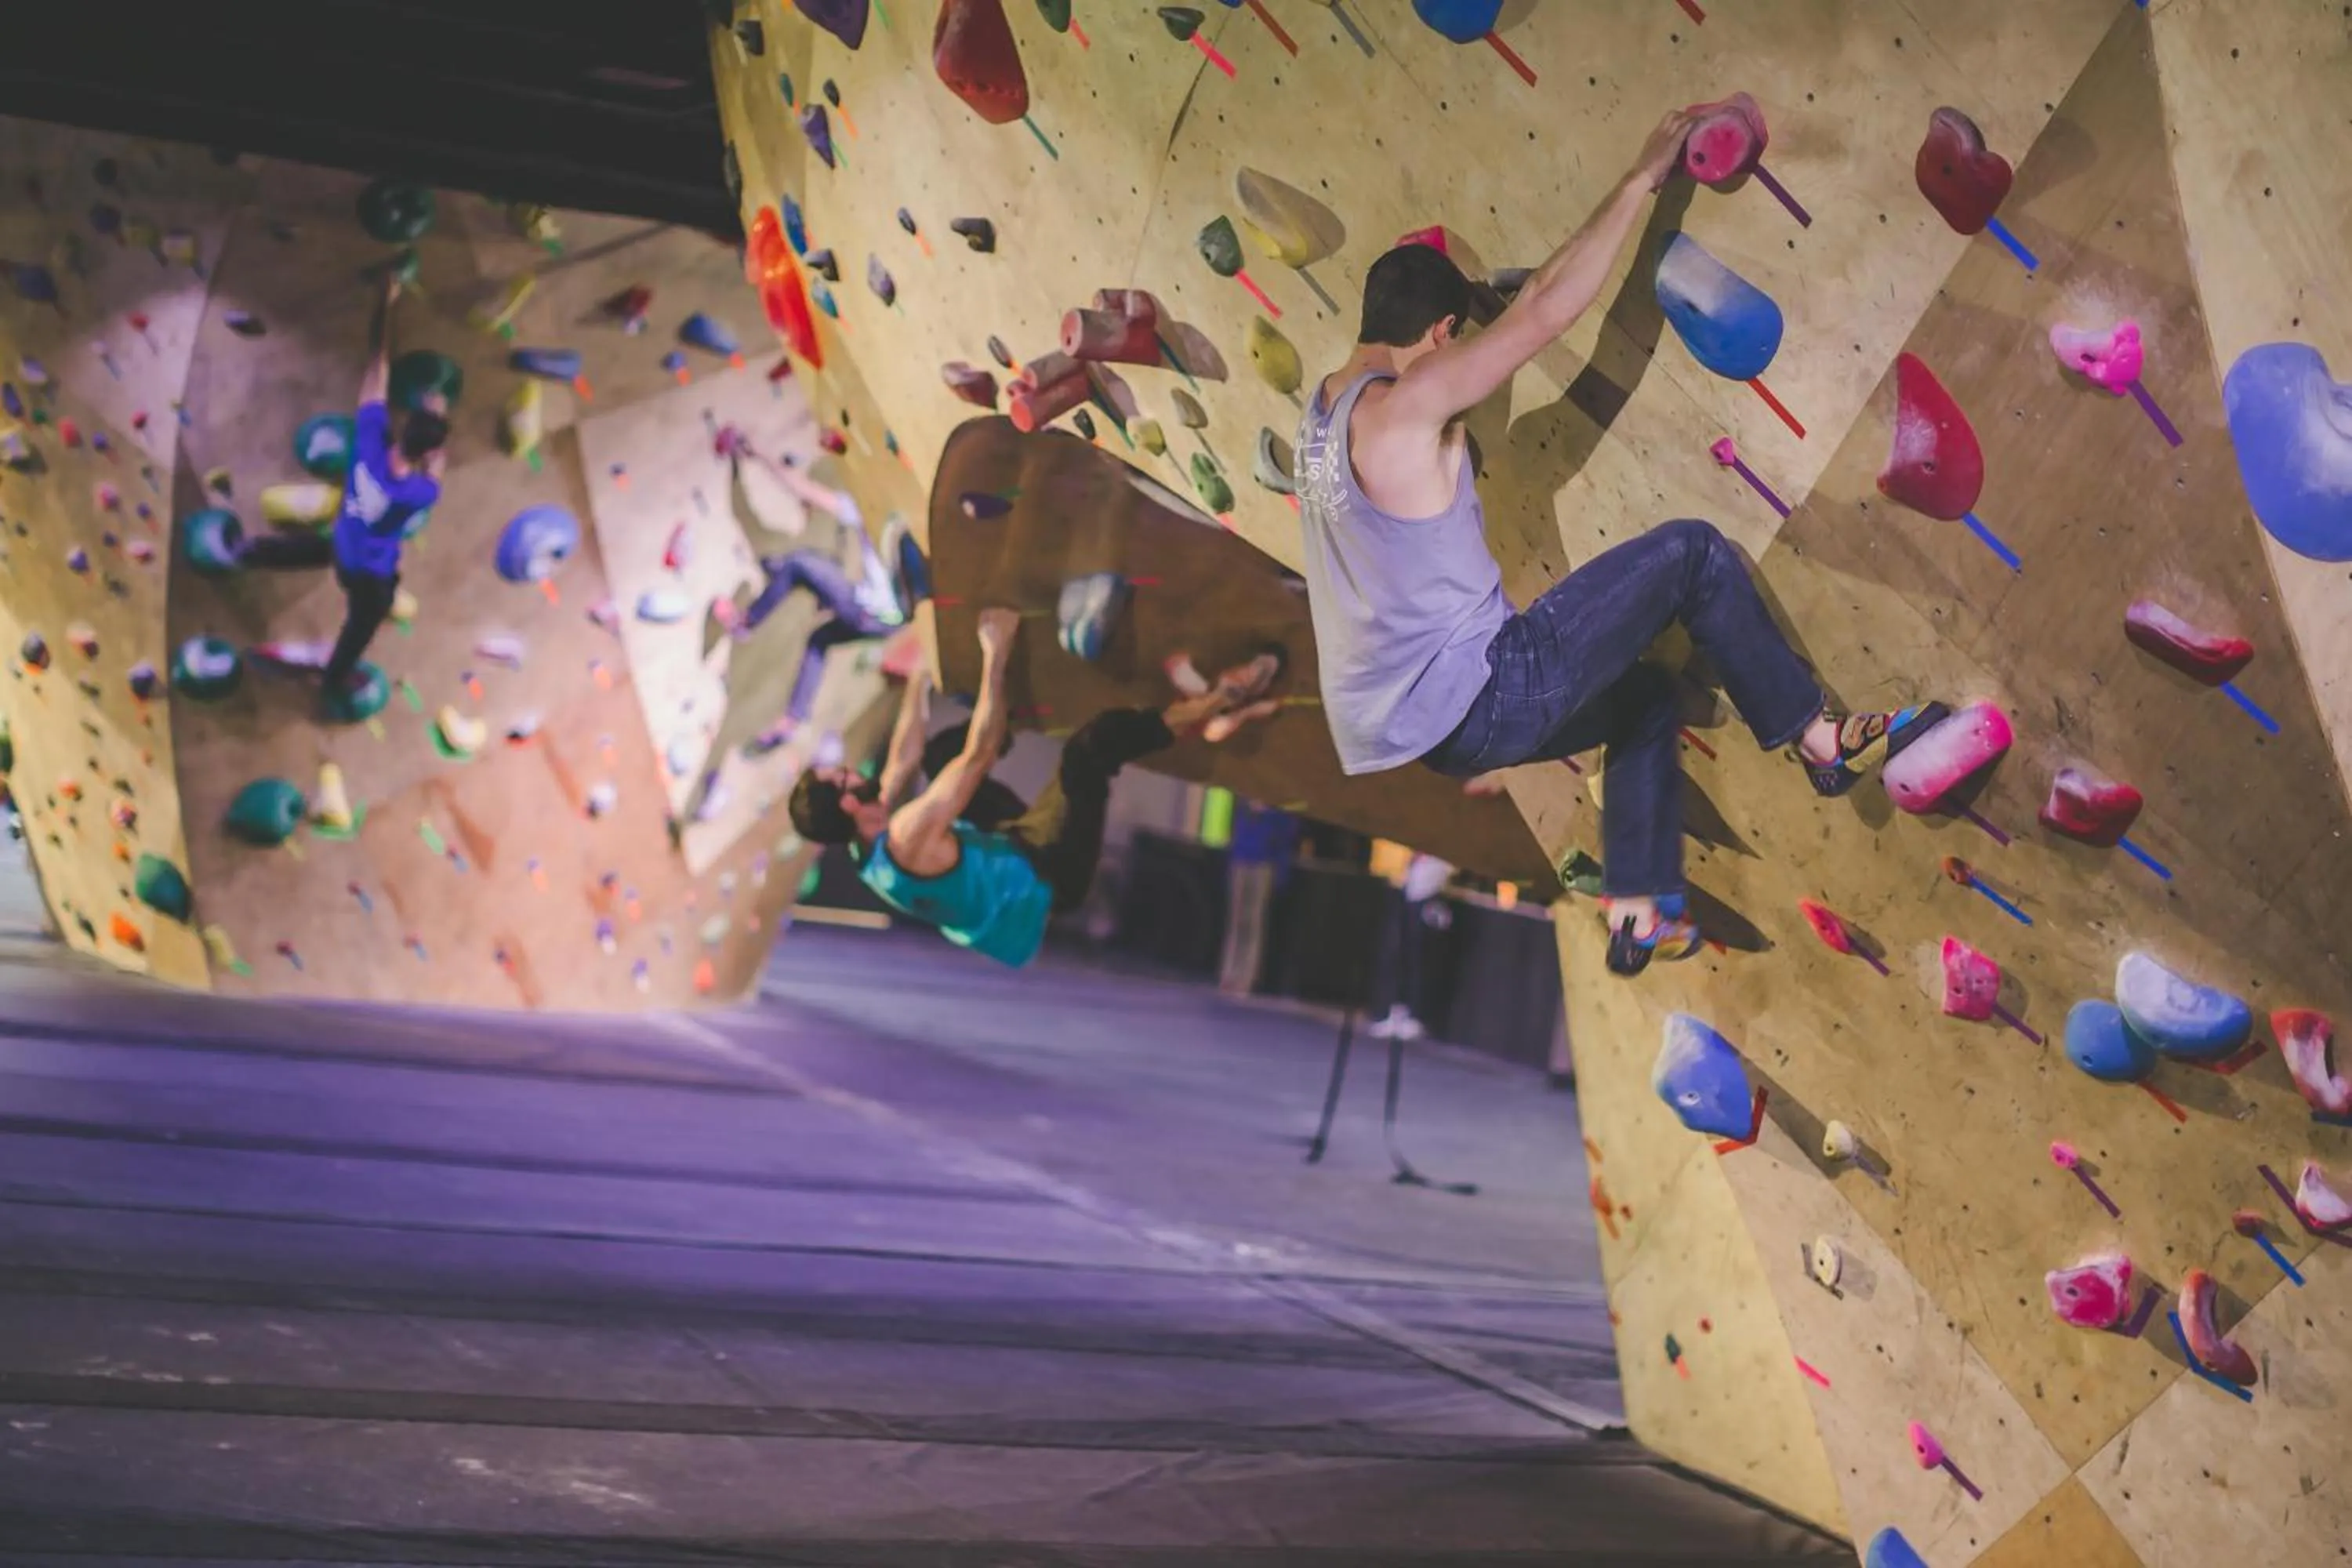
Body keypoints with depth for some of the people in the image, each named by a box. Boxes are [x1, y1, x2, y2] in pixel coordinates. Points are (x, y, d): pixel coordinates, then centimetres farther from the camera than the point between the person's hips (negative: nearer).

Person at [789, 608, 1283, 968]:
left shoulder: (868, 840, -7)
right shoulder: (908, 836, -33)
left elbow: (904, 758, 7)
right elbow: (979, 754, -31)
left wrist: (920, 677, 13)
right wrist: (995, 655, -26)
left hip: (1010, 856, 10)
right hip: (1045, 878, -10)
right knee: (1097, 740, -26)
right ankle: (1219, 699, -3)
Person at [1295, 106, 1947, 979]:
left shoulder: (1326, 406, 11)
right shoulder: (1405, 404, -15)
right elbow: (1547, 311, -15)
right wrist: (1642, 181, -8)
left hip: (1398, 732, 10)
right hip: (1472, 701, -10)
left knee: (1645, 693, 30)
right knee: (1692, 554, -3)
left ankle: (1637, 915, 27)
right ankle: (1820, 742, 8)